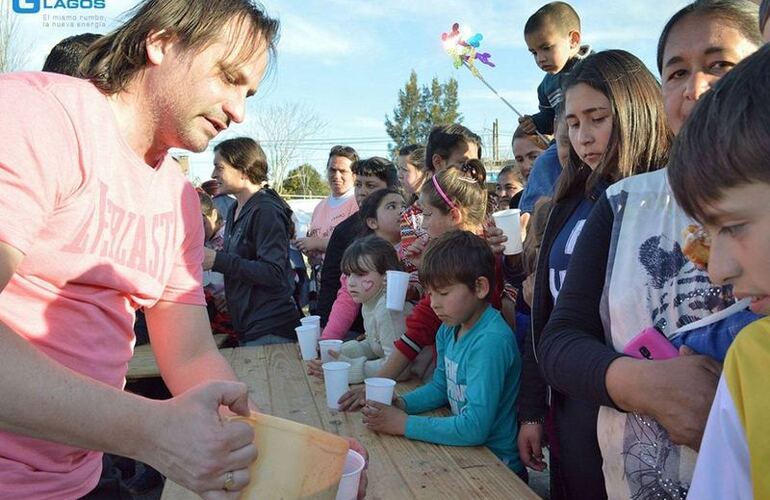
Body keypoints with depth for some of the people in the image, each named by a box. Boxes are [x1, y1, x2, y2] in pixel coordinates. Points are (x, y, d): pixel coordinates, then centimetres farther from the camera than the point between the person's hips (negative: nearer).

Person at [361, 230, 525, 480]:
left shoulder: (491, 342, -25)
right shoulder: (449, 329, 0)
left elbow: (474, 427, -28)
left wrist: (404, 424, -21)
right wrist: (401, 403, -5)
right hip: (464, 452, 6)